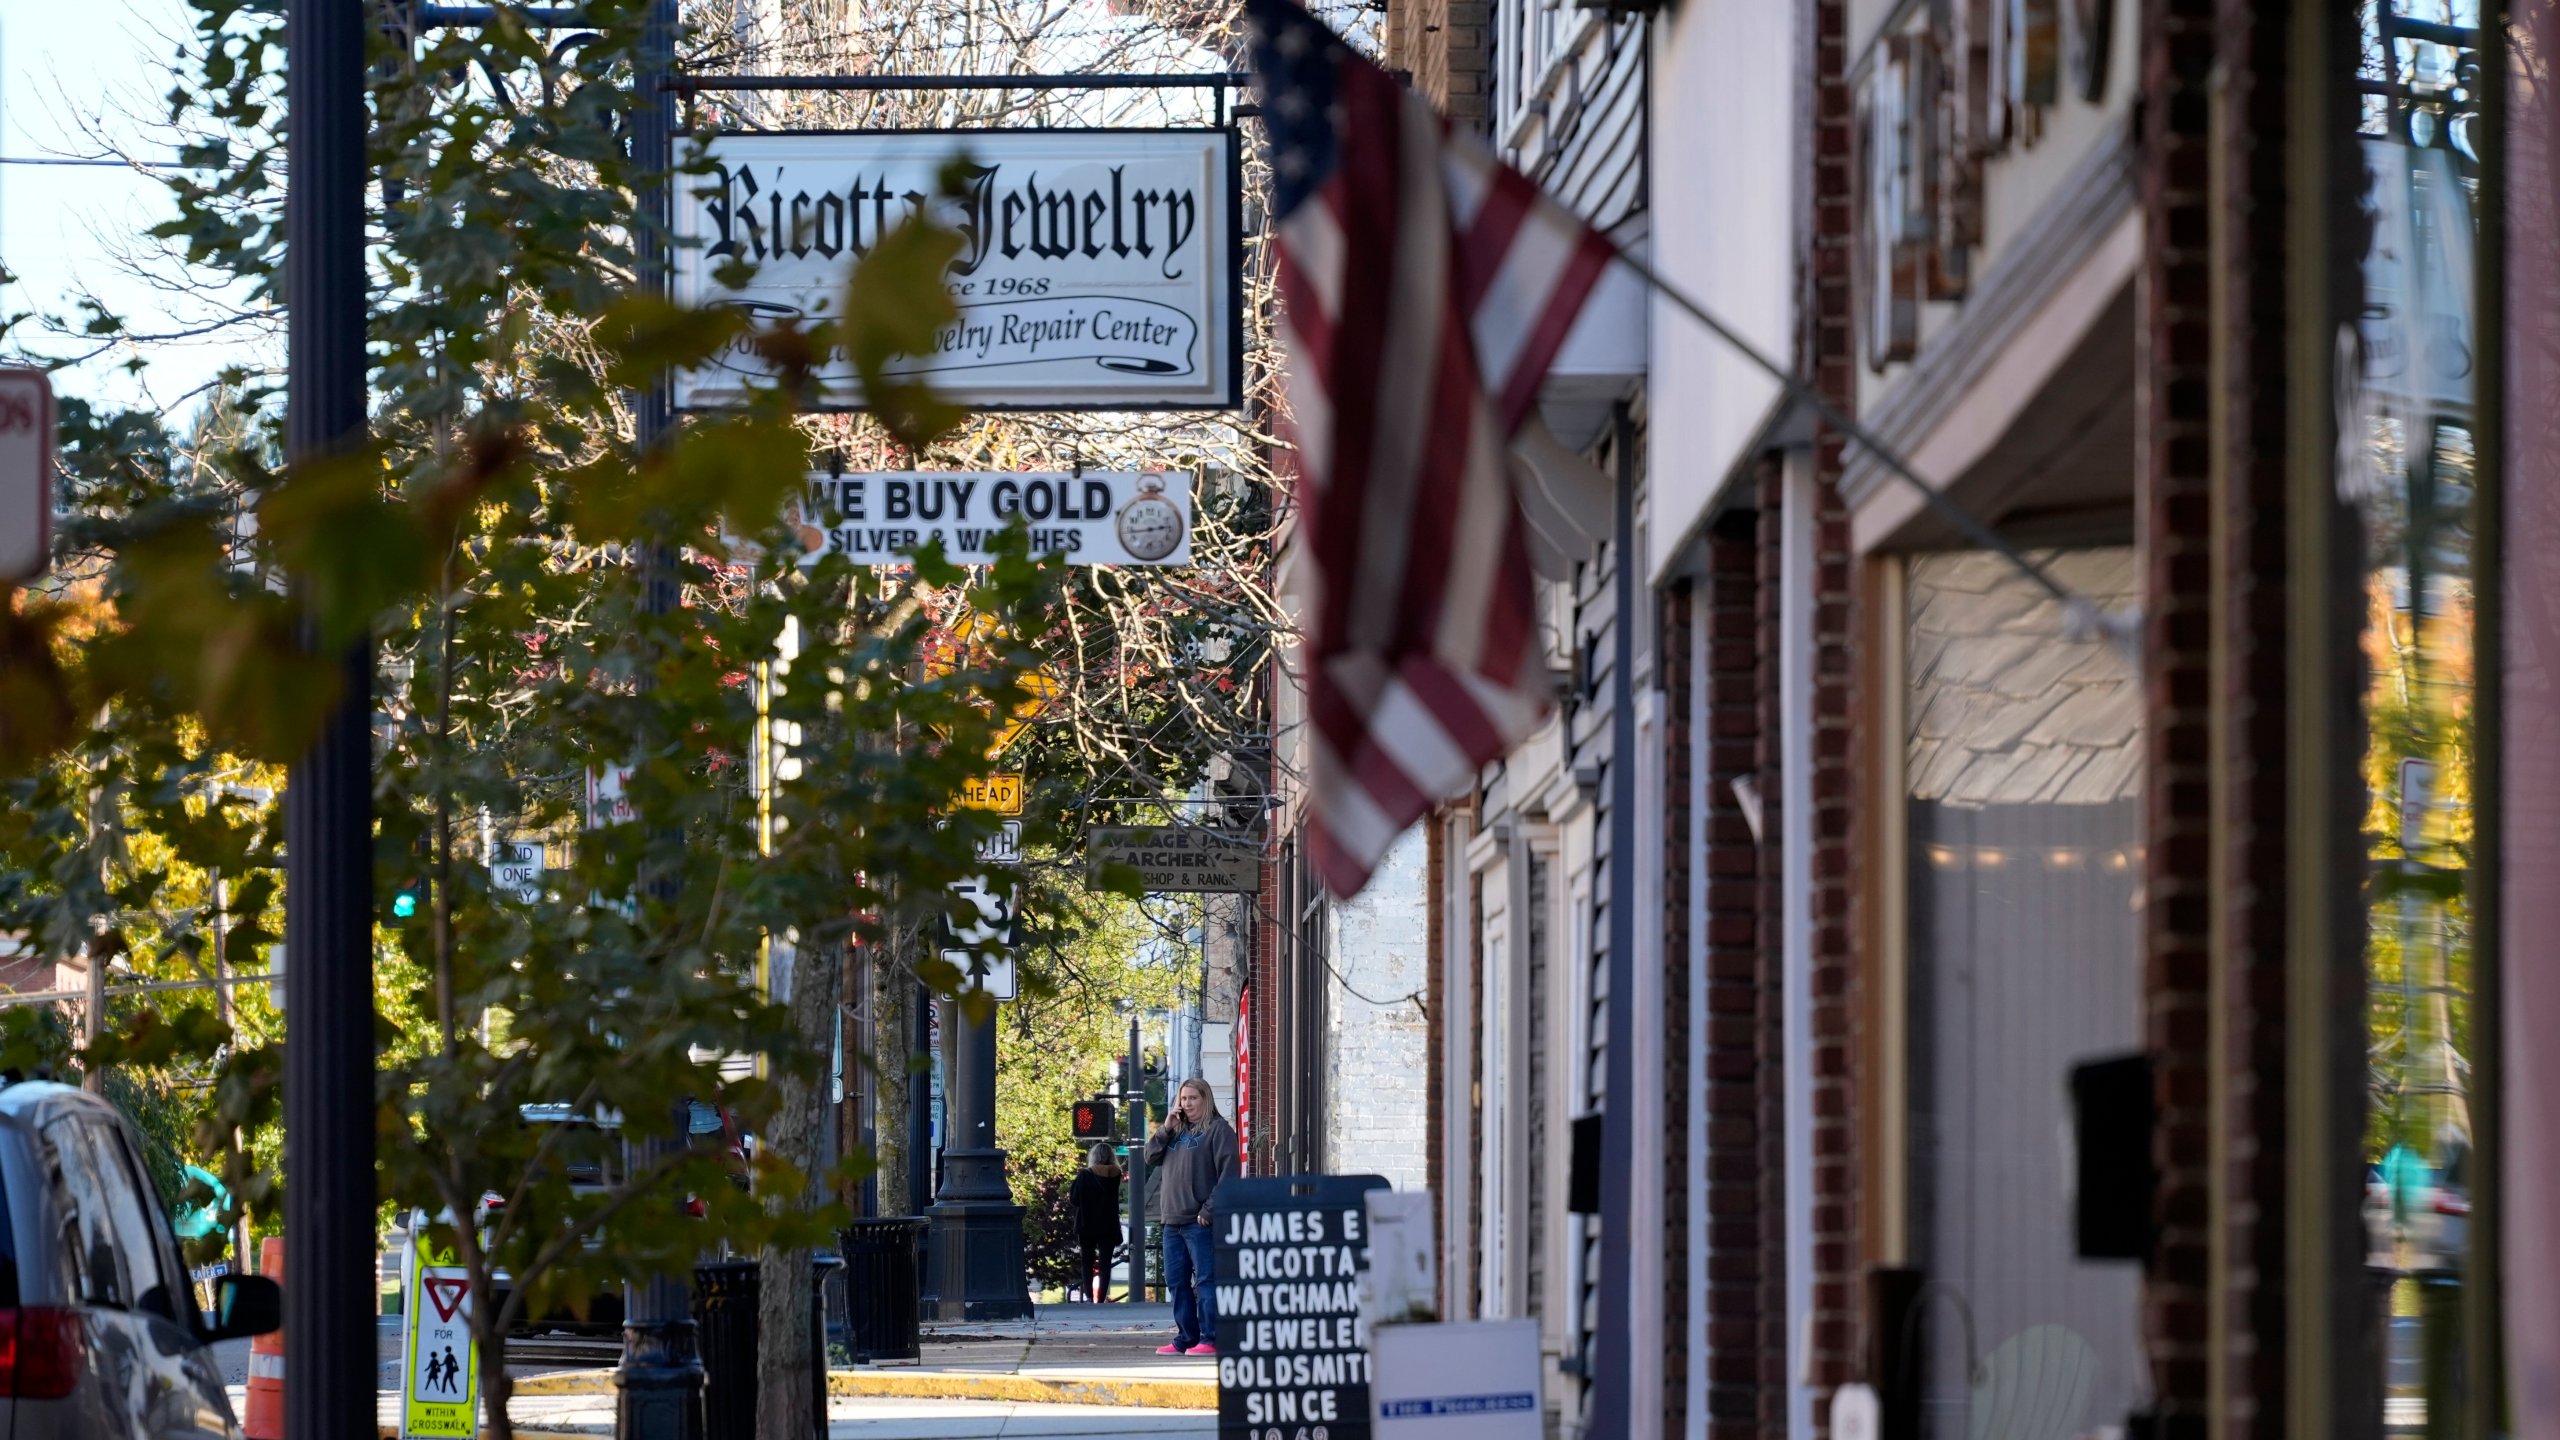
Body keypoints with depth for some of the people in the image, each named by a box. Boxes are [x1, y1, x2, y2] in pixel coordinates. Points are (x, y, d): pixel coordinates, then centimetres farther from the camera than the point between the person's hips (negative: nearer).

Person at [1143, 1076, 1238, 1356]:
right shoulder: (1176, 1131, 20)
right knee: (1176, 1281, 9)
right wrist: (1165, 1130, 3)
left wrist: (1209, 1210, -17)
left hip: (1200, 1221, -8)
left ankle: (1210, 1339, -8)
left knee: (1206, 1280, -8)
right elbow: (1151, 1158, 16)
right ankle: (1186, 1338, 14)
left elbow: (1227, 1174, -11)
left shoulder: (1218, 1130, -4)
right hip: (1173, 1219, 8)